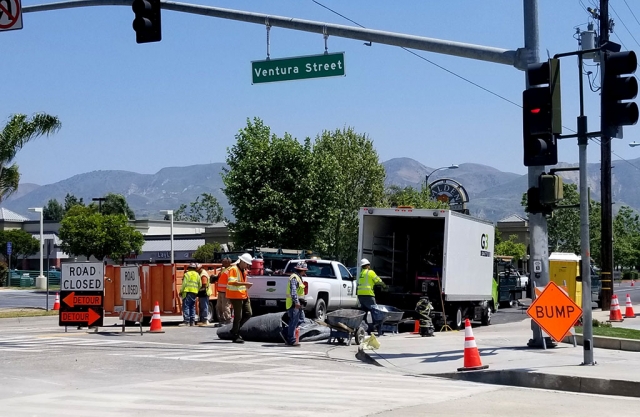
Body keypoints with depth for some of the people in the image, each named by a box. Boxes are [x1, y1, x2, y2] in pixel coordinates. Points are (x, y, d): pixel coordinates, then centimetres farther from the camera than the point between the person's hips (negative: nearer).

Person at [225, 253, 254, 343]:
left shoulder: (244, 270, 16)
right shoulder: (233, 269, -14)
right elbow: (231, 282, -26)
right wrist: (245, 283, -29)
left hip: (243, 295, 9)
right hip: (235, 296, -9)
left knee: (248, 314, 9)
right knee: (238, 316, -5)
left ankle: (235, 330, 22)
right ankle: (235, 336, 5)